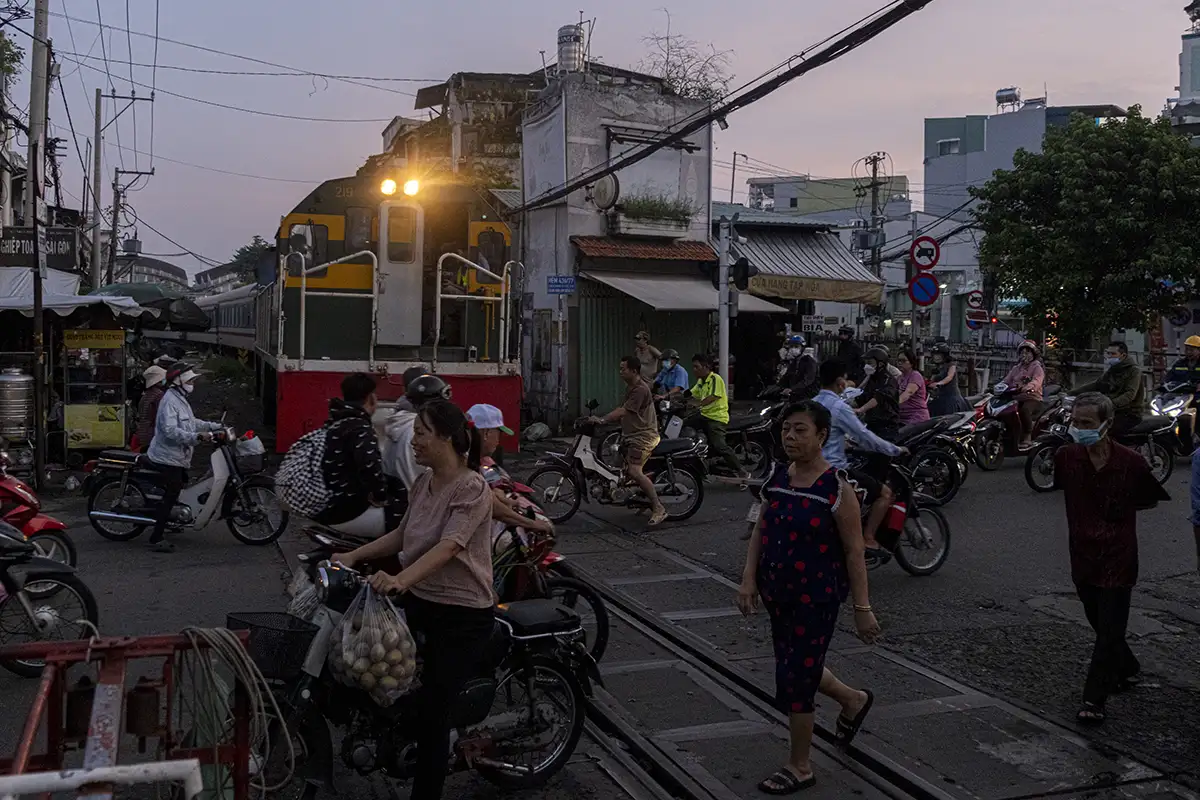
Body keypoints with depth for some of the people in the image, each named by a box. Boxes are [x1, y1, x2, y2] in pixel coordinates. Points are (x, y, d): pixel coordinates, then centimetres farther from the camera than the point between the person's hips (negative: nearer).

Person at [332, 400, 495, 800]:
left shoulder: (472, 488, -19)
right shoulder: (423, 481, 7)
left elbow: (449, 546, -31)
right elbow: (402, 535, 14)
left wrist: (400, 579, -44)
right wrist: (353, 556, 5)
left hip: (461, 614, -7)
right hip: (418, 601, 8)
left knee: (431, 711, -3)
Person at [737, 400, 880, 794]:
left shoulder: (837, 488, -16)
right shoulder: (777, 477, 2)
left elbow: (854, 552, -13)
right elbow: (760, 532, 6)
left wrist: (862, 607, -12)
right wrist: (749, 579, -4)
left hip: (816, 597, -6)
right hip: (779, 594, 6)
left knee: (796, 677, 0)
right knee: (801, 668, 20)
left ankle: (799, 768, 20)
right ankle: (854, 700, 49)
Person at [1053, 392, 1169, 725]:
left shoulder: (1131, 462, -16)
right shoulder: (1066, 457, -7)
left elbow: (1149, 500, 2)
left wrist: (1120, 511, -6)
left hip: (1118, 556, -4)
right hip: (1083, 555, 4)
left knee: (1110, 629, -1)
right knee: (1101, 624, 19)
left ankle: (1094, 700, 4)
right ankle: (1128, 670, 43)